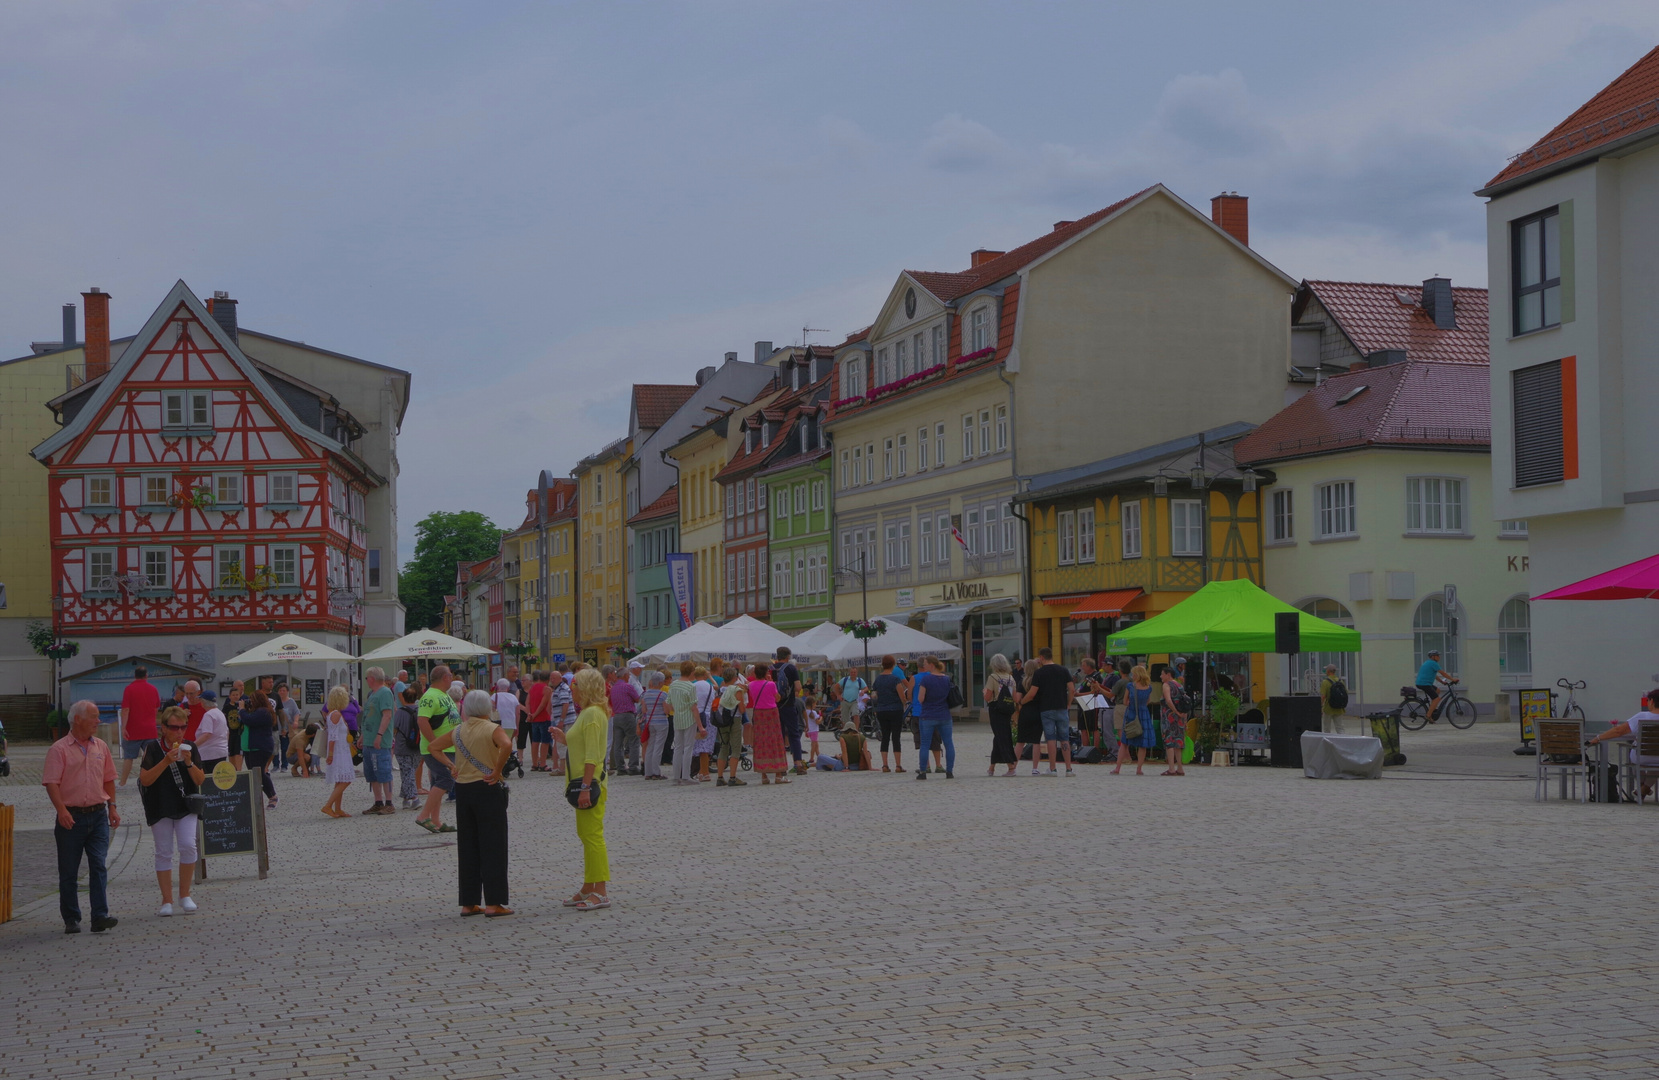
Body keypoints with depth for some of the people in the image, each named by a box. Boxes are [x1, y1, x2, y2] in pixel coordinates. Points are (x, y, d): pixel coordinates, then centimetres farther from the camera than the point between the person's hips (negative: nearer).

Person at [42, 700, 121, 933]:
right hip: (72, 817, -3)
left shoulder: (101, 747, 11)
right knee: (68, 871, 5)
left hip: (98, 815, 3)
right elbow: (51, 783, -12)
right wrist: (61, 809, -24)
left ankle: (100, 916, -13)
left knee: (98, 865, -8)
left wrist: (112, 806, 11)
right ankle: (71, 919, 14)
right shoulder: (59, 749, -5)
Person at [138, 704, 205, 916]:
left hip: (186, 807, 2)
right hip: (160, 809, -2)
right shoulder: (153, 749, -6)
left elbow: (200, 780, 2)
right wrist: (166, 761, -22)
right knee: (163, 852, 1)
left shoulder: (189, 749, 5)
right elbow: (145, 779, -13)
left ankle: (185, 895, 3)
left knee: (188, 846, -12)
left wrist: (189, 762, -14)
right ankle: (167, 901, 9)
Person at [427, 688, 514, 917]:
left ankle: (468, 903, 13)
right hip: (487, 789, -5)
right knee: (492, 846, -1)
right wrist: (498, 771, -18)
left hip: (463, 790, 5)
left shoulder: (458, 732, 7)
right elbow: (506, 745, -29)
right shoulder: (493, 729, -9)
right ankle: (493, 904, -3)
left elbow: (432, 746, 17)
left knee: (467, 847, 11)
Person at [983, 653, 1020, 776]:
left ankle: (1011, 766, -13)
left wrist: (985, 692, 8)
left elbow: (988, 697, -12)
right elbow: (1015, 698, 5)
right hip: (1008, 711, 6)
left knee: (1000, 738, -4)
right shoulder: (1010, 678, 7)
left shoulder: (993, 678, -10)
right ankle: (991, 768, 19)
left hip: (996, 710, -6)